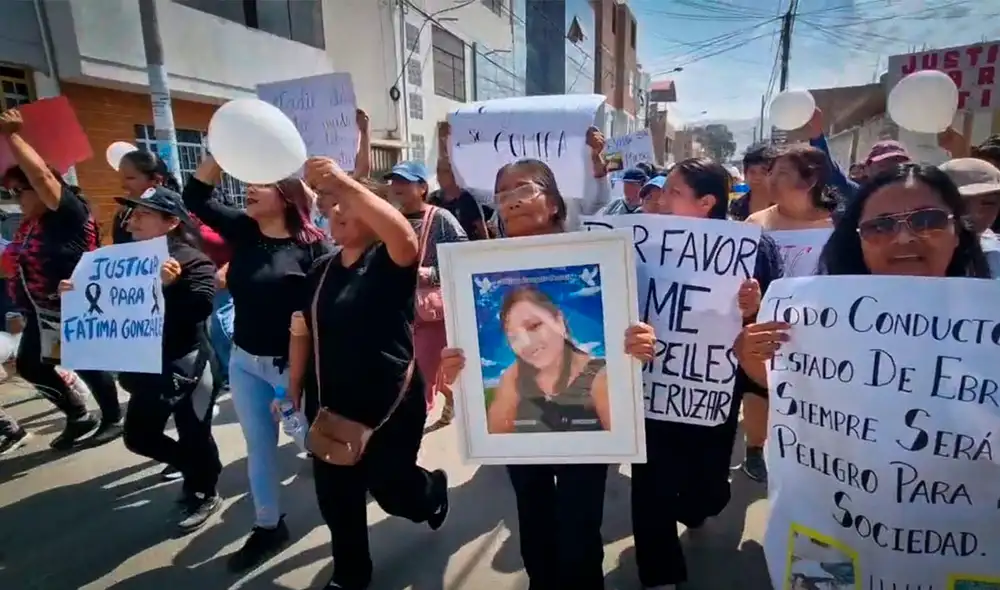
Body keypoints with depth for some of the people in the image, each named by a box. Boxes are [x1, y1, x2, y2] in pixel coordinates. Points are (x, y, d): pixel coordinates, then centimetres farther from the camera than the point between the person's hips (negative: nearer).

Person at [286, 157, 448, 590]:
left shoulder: (388, 263, -11)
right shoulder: (321, 270, 8)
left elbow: (406, 239, -36)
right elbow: (301, 332, 12)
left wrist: (346, 184, -40)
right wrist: (294, 391, 9)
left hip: (389, 403, -5)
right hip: (328, 404, 6)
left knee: (390, 490, 10)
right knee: (335, 496, 14)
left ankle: (434, 490, 46)